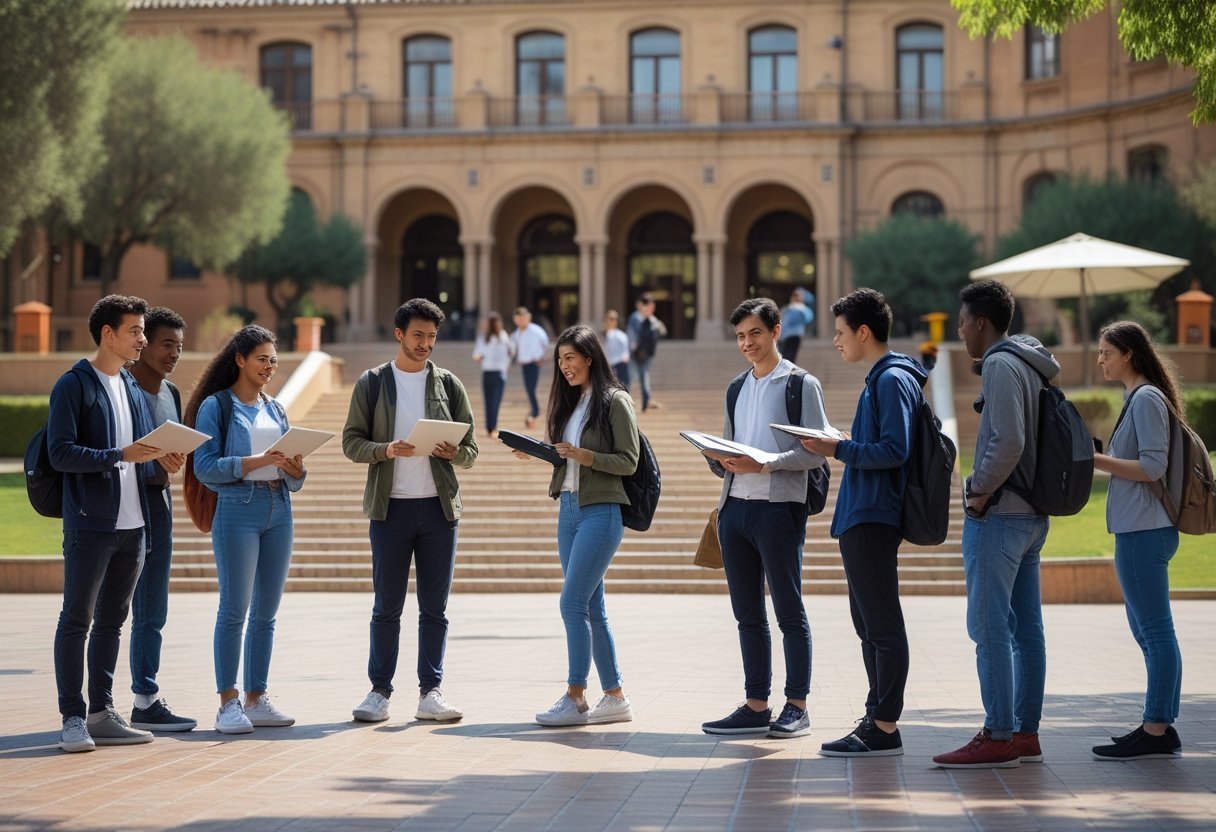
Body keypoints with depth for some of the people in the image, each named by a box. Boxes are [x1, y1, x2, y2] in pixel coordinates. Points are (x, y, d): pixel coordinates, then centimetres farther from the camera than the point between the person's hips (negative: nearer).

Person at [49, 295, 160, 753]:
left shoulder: (132, 387, 16)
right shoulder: (74, 385, -7)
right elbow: (60, 453, -15)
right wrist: (119, 456, -23)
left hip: (132, 525, 8)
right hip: (90, 525, -8)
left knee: (112, 621, 11)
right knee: (76, 621, -3)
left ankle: (101, 714, 17)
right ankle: (73, 718, -1)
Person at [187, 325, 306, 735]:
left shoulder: (276, 409, 17)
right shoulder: (216, 406, -1)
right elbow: (205, 467, -12)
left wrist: (295, 469, -6)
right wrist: (258, 461, -19)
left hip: (279, 511, 6)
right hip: (237, 508, -6)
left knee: (266, 612, 7)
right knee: (234, 610, -6)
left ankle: (257, 698, 12)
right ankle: (228, 702, -3)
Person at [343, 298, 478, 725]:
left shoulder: (449, 385, 9)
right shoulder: (372, 383, 5)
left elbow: (471, 450, 8)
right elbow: (351, 442, 1)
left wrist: (453, 452, -14)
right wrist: (386, 450, -17)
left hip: (439, 506, 2)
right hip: (390, 506, -1)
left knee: (435, 608, 3)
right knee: (387, 607, 2)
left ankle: (430, 692, 8)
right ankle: (379, 691, 9)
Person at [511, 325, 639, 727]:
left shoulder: (614, 401, -6)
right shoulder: (571, 402, 17)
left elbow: (628, 461, -10)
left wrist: (582, 455, -20)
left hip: (601, 511, -8)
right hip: (569, 509, 8)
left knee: (573, 603, -13)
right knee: (591, 608, 8)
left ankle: (575, 697, -10)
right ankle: (615, 697, 12)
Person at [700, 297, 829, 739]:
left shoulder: (802, 384, -1)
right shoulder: (737, 389, 19)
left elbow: (815, 452, -9)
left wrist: (763, 464, -20)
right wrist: (717, 458, -2)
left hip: (779, 507, -7)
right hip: (734, 507, 7)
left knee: (789, 612, -2)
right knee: (748, 615, 8)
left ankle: (797, 705, 2)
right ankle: (756, 706, 13)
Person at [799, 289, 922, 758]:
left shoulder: (893, 380, -12)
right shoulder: (879, 379, 19)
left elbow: (894, 451, -21)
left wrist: (839, 450, -15)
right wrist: (839, 448, 10)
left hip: (873, 520, -11)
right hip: (860, 519, 11)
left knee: (882, 626, -7)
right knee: (868, 625, 13)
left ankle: (885, 728, -5)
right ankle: (877, 719, 19)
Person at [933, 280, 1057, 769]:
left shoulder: (1000, 365, -14)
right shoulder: (1029, 364, 16)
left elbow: (1008, 441, -24)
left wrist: (981, 492, -13)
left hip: (998, 515, -10)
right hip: (1031, 513, 10)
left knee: (989, 627, -8)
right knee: (1025, 626, 11)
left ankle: (998, 738, -9)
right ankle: (1025, 733, 15)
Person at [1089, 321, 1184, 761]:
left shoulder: (1146, 399, -12)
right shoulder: (1139, 398, 18)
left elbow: (1152, 467, -19)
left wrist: (1094, 459, -17)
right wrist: (1097, 459, 13)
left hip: (1144, 531, -11)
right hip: (1139, 530, 11)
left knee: (1155, 631, -8)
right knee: (1146, 630, 13)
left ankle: (1156, 732, -7)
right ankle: (1160, 727, 18)